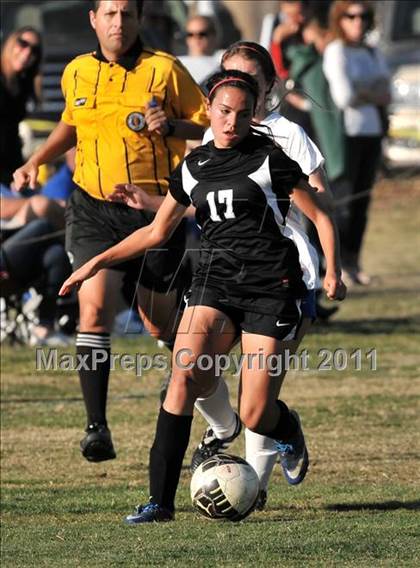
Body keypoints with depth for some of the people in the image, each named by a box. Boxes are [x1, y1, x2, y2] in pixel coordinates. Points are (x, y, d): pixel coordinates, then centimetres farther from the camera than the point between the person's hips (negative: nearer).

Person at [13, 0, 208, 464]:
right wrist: (37, 161, 13)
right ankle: (97, 428, -18)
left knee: (159, 323, 8)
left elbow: (207, 125, -1)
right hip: (95, 211, 2)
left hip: (155, 211, -2)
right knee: (94, 308, -17)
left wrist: (170, 126, -19)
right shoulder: (76, 73, 7)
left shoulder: (164, 69, -5)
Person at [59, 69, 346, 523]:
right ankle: (161, 500, -22)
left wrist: (332, 271, -10)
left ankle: (288, 431, 32)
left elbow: (320, 217, 5)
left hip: (272, 288, -3)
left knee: (255, 417, -9)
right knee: (185, 374, -24)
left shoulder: (269, 158, 0)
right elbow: (156, 231, 24)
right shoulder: (192, 168, 12)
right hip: (215, 283, 3)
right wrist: (98, 262, 19)